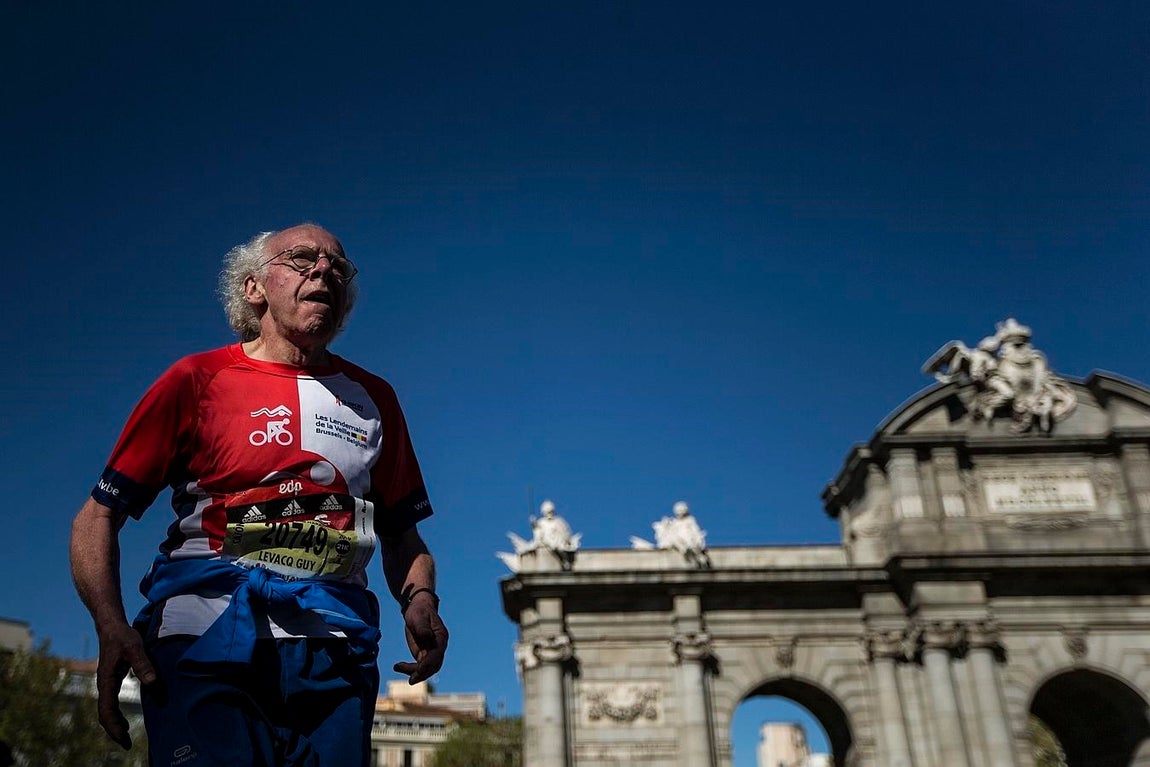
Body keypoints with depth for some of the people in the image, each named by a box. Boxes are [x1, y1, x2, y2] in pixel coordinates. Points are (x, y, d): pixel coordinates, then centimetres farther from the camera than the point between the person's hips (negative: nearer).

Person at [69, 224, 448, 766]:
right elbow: (98, 518, 5)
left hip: (334, 644, 3)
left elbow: (400, 535, 22)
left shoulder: (373, 398, 17)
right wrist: (112, 627, -12)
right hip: (206, 634, -3)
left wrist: (419, 599, 0)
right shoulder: (198, 379, 7)